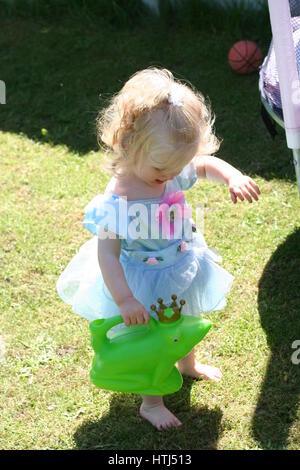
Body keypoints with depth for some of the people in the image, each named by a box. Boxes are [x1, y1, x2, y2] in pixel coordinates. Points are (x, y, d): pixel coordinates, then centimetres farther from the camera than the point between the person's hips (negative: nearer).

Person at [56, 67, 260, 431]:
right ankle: (151, 402, 42)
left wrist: (234, 177, -21)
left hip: (182, 270, 7)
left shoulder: (170, 168, -19)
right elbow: (106, 254, -32)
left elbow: (208, 164, -1)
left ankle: (187, 364, 64)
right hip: (144, 283, -6)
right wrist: (125, 300, -36)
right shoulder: (117, 200, -37)